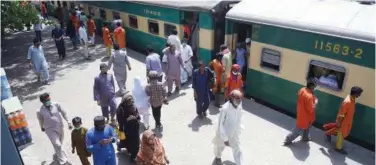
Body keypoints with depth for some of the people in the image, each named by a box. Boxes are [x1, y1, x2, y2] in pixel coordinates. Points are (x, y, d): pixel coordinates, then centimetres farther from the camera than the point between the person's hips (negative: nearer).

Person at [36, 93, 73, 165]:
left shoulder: (56, 104, -14)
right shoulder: (40, 111, -17)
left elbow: (63, 113, -3)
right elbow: (41, 120, 3)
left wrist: (68, 122, -5)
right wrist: (42, 127, 19)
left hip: (60, 127, 3)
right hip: (50, 130, -3)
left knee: (59, 144, 19)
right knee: (57, 145, -12)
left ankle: (56, 156, 45)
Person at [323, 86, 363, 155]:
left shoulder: (352, 98, -5)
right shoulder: (347, 102, -34)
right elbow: (341, 114, -26)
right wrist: (339, 123, -19)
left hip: (347, 120, 9)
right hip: (343, 121, -9)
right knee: (341, 134, 10)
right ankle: (339, 148, 29)